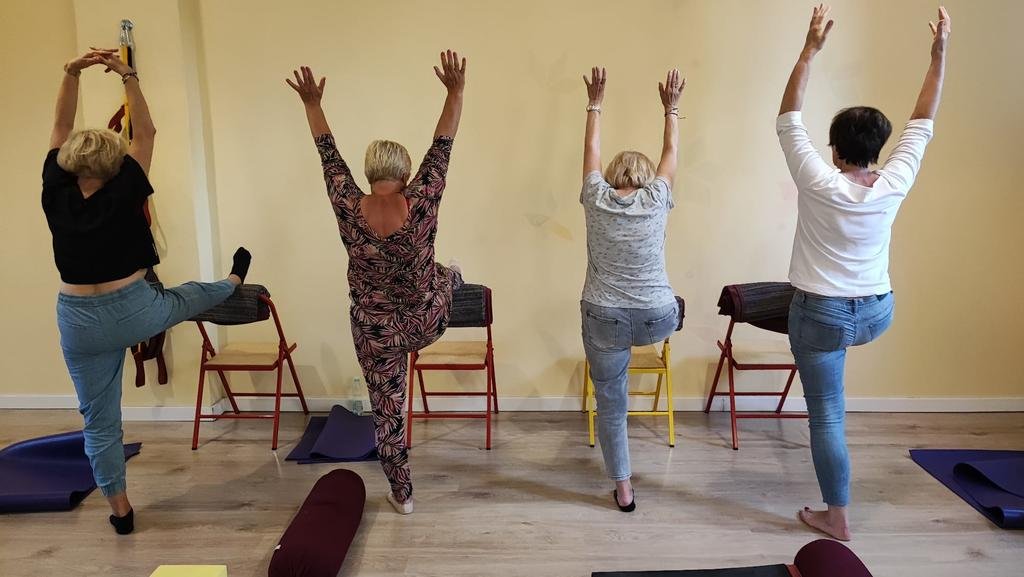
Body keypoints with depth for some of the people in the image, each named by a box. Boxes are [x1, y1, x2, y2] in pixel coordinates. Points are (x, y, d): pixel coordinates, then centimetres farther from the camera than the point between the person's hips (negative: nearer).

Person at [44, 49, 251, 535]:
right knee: (187, 297, 31)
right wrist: (128, 77, -8)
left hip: (80, 323, 2)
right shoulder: (123, 196, -16)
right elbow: (146, 133, -8)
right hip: (136, 311, -2)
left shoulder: (56, 196, -9)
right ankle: (233, 282, 63)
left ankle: (120, 509, 21)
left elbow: (61, 128, 0)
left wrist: (72, 72, -5)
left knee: (99, 420, 12)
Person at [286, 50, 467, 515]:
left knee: (387, 408, 16)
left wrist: (312, 104, 6)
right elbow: (442, 148, -14)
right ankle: (455, 281, 73)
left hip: (376, 331, -1)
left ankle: (401, 494, 30)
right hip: (428, 322, 1)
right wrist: (455, 92, -7)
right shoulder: (421, 205, -22)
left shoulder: (349, 209, -19)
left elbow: (328, 154, -6)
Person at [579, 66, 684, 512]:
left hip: (604, 319, 0)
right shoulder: (657, 199, -3)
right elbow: (671, 153, 14)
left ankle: (623, 489, 22)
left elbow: (591, 150, 15)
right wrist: (671, 108, 28)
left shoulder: (596, 198, -2)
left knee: (611, 403, 13)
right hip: (658, 320, 1)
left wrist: (595, 103, 27)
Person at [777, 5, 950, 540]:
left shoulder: (819, 184, -19)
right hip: (877, 314, 4)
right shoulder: (893, 185, -9)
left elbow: (789, 120, -11)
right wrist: (939, 54, 8)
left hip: (822, 315, -4)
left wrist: (810, 49, -9)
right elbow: (922, 124, 5)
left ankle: (836, 518, 19)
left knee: (827, 417, 7)